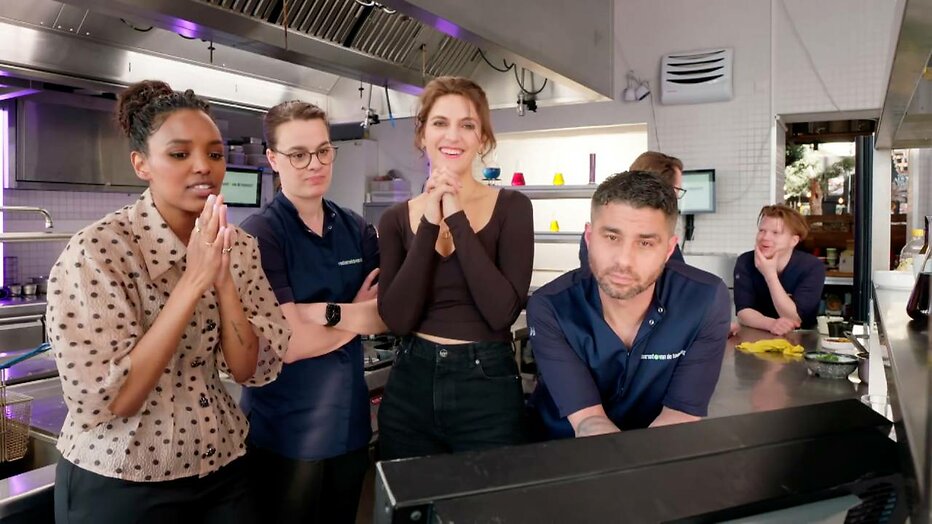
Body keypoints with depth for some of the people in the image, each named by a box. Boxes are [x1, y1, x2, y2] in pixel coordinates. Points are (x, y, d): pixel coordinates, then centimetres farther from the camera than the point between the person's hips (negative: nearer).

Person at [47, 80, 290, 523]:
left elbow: (251, 370, -6)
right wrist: (193, 281, -26)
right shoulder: (96, 251, -18)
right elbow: (107, 403, -23)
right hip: (119, 488, -4)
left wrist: (224, 279, -20)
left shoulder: (239, 247, -3)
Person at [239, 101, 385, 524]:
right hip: (287, 431, -5)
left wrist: (328, 311, -20)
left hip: (350, 421, 5)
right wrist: (358, 317, -10)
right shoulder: (259, 233, -14)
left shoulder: (356, 229, 2)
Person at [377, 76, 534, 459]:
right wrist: (429, 225, -15)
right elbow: (397, 319, -10)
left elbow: (503, 311, -17)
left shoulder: (511, 207, -6)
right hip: (410, 386, 3)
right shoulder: (396, 219, 1)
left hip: (487, 387, -2)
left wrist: (458, 220, -17)